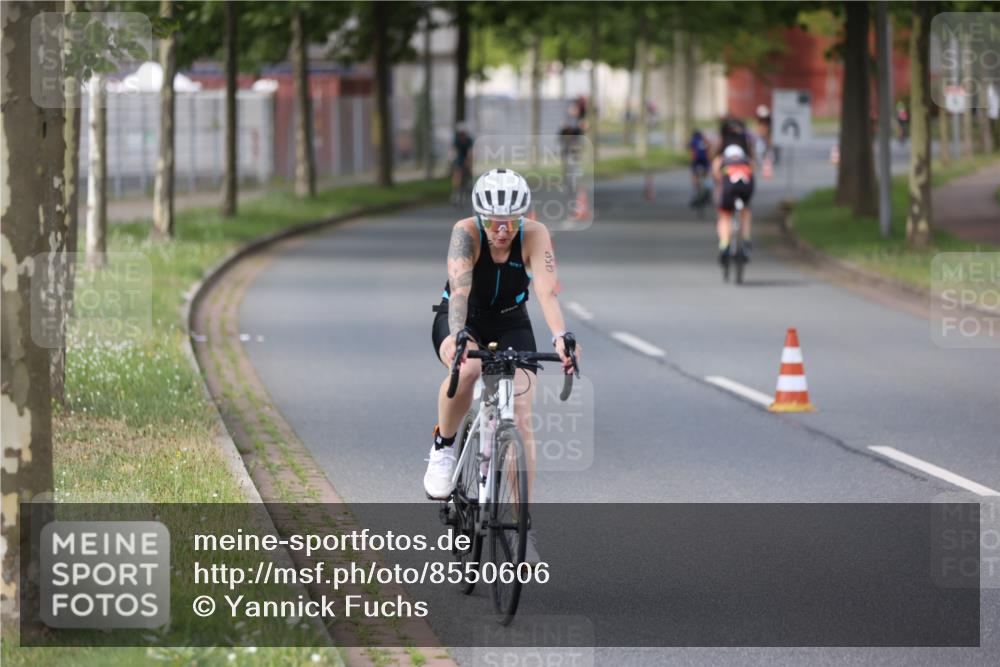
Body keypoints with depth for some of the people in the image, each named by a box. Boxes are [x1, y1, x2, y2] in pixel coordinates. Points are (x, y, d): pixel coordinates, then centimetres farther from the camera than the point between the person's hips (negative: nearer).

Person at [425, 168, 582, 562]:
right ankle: (444, 447, -12)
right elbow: (460, 288, -41)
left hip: (511, 325, 2)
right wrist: (456, 336, -59)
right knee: (467, 368, -38)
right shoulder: (466, 232, -27)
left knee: (521, 419, -14)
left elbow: (546, 291, -35)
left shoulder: (534, 235, -23)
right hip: (461, 321, -2)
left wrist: (560, 337, -54)